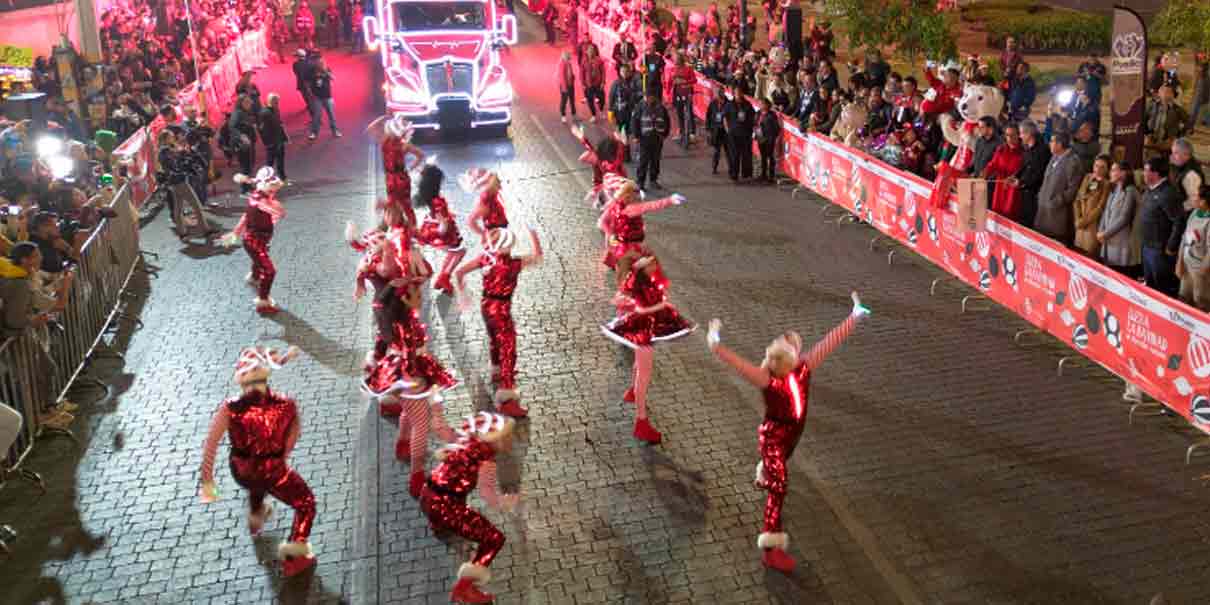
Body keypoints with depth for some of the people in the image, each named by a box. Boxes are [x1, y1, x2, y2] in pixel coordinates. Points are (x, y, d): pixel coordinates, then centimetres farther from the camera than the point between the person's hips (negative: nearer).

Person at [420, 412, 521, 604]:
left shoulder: (468, 444, 8)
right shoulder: (487, 458, -14)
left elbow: (441, 453, 24)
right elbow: (487, 493, -22)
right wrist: (506, 503, -5)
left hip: (427, 497, 9)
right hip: (444, 506, -9)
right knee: (495, 538, -6)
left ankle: (438, 523, 69)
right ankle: (464, 588, -11)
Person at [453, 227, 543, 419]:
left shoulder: (484, 256, -9)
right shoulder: (514, 264, -23)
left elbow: (458, 272, -5)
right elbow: (538, 256, -7)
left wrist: (461, 294, 6)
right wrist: (533, 234, 4)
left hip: (486, 305, 7)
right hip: (501, 309, -7)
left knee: (495, 340, 31)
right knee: (508, 352, -3)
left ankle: (497, 371, 56)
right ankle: (506, 399, -6)